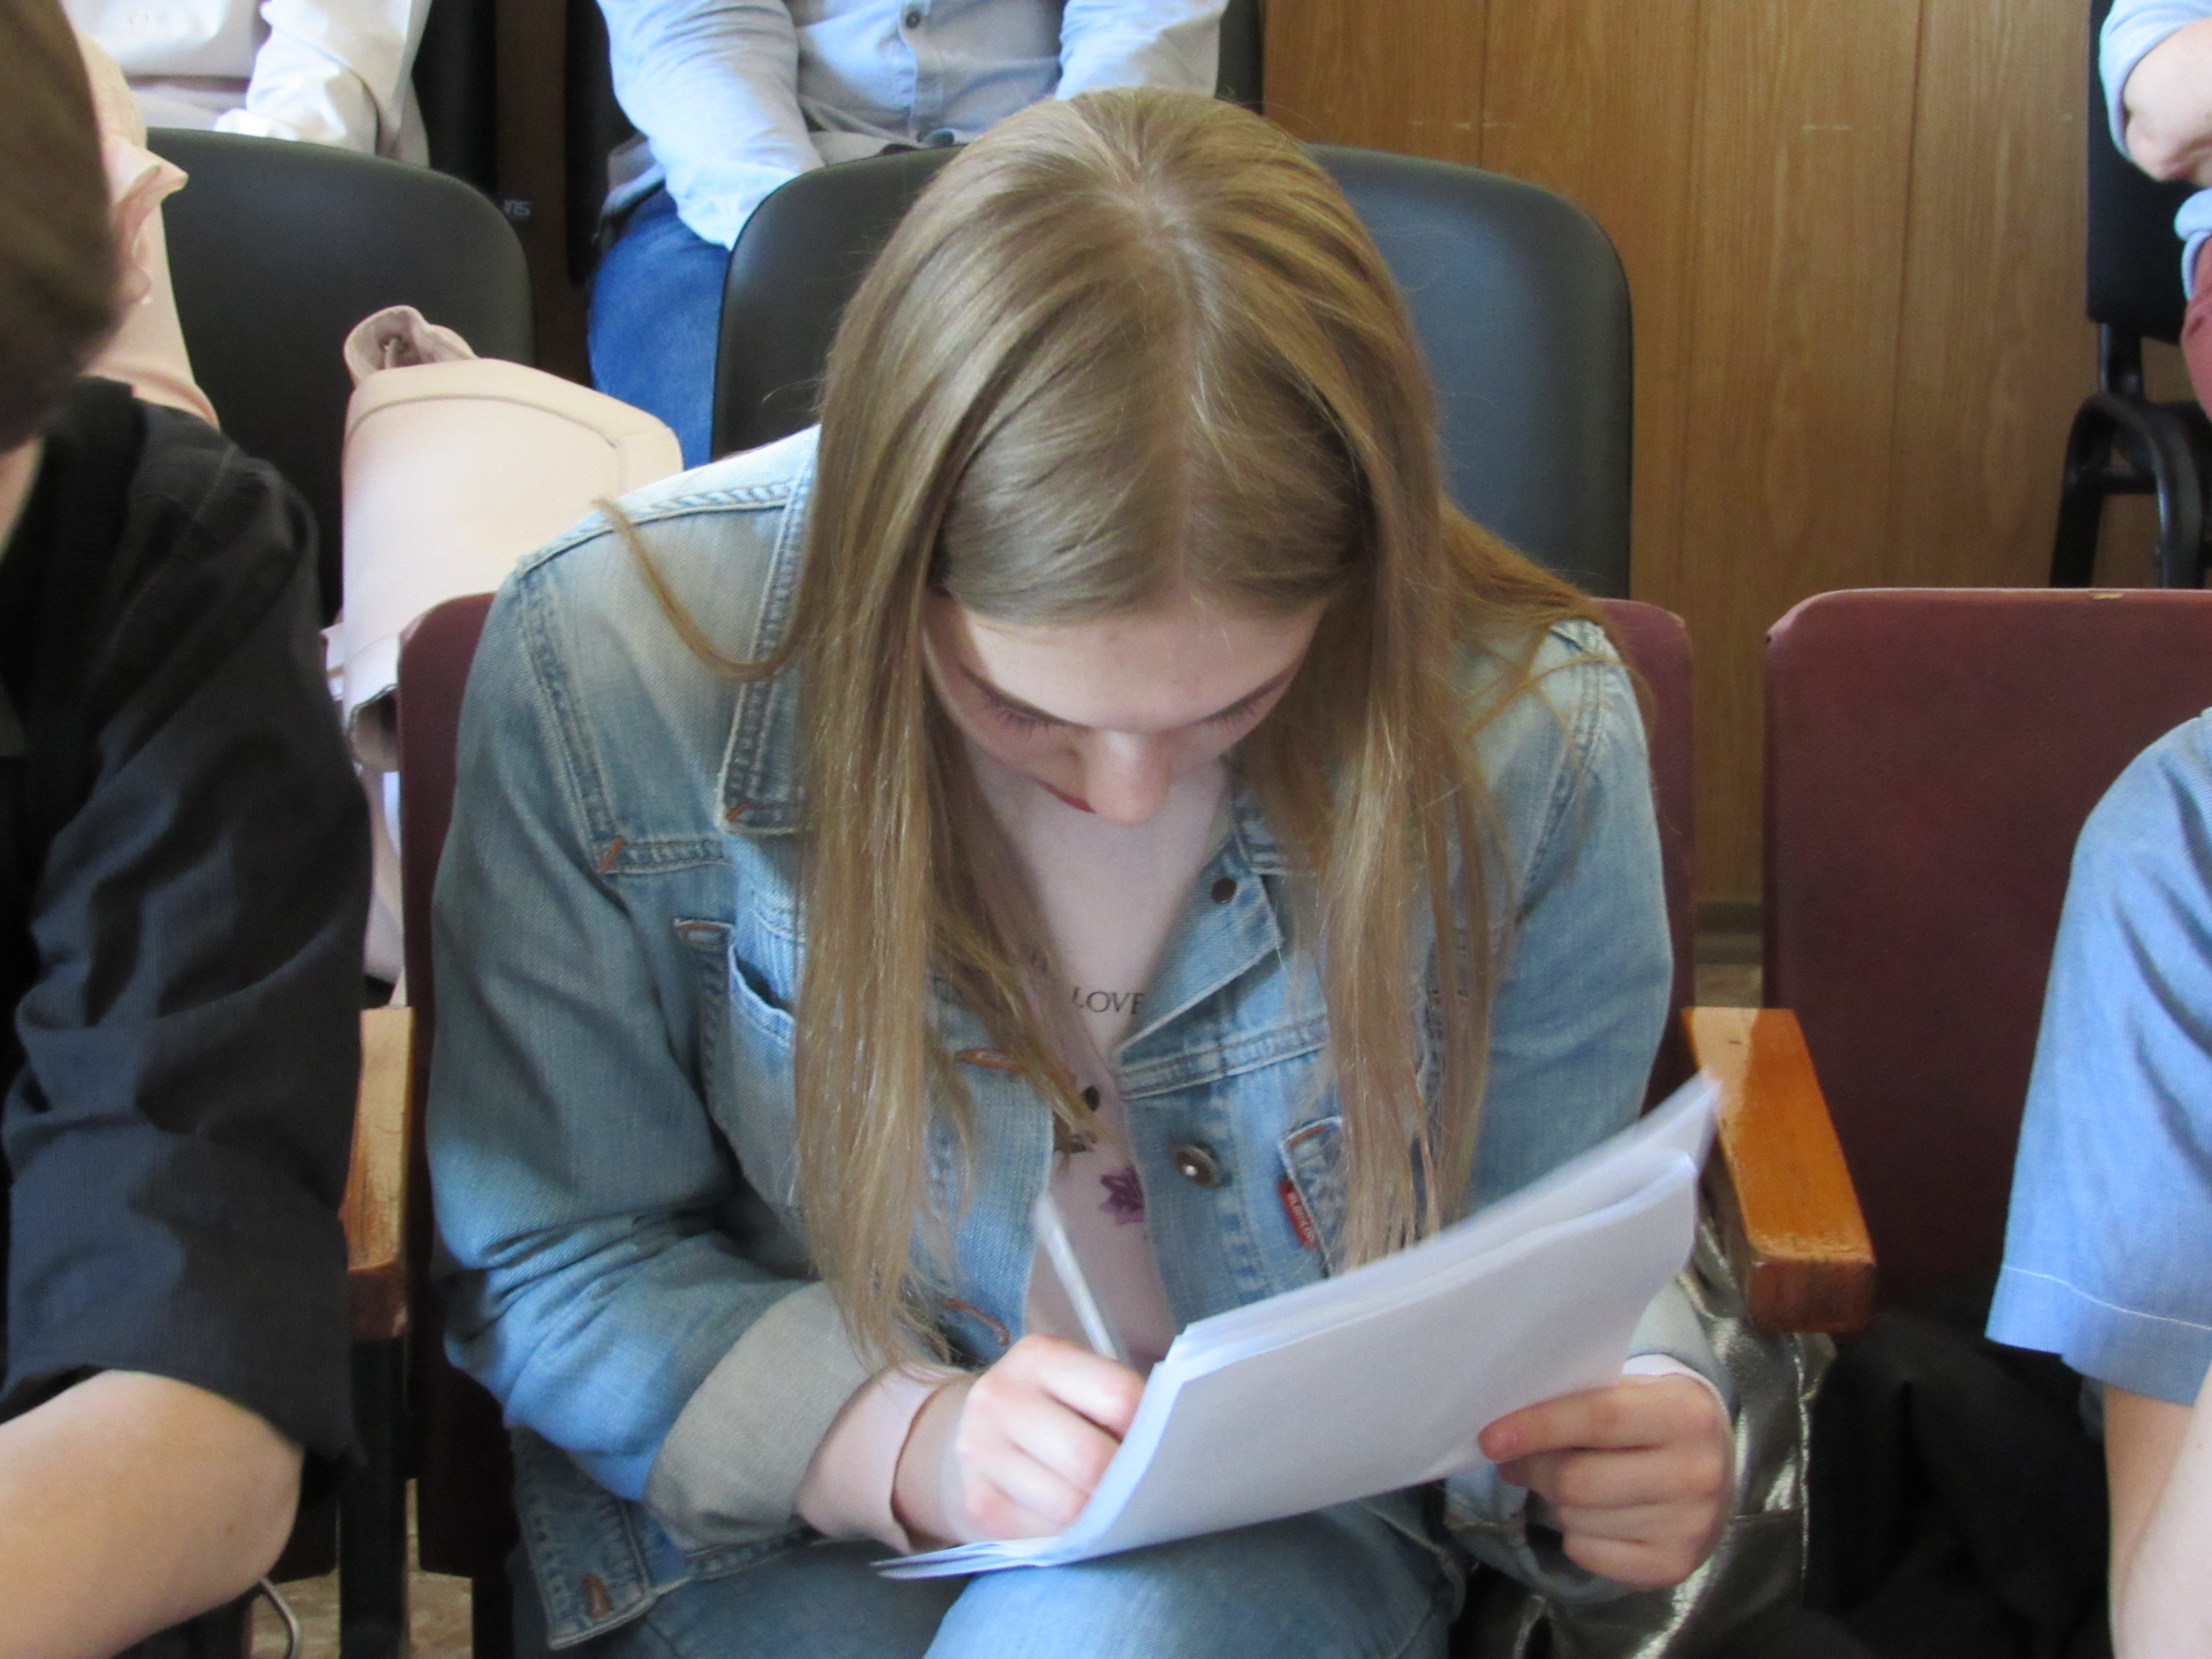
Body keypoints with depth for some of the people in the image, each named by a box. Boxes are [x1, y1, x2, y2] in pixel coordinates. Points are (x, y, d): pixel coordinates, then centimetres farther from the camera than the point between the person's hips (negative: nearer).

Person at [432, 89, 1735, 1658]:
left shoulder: (1531, 734, -15)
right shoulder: (605, 672, -19)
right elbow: (550, 1267, -8)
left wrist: (1629, 1422, -21)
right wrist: (907, 1441, -26)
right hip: (784, 1522, 0)